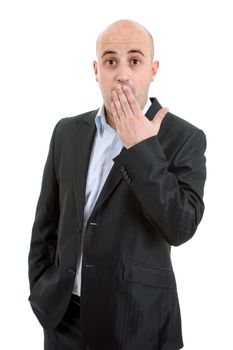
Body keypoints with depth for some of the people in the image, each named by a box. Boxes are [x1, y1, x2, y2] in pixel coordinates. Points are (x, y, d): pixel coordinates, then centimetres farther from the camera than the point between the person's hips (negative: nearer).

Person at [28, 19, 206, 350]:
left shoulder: (184, 138, -9)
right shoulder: (68, 131, 3)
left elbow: (181, 227, -19)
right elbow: (47, 221, 9)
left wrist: (142, 148, -22)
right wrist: (41, 289, 5)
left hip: (137, 320, -3)